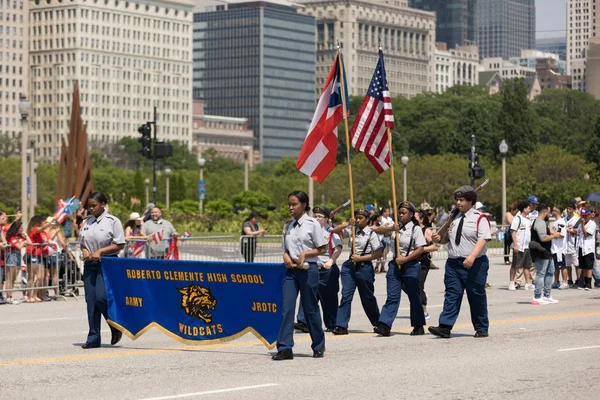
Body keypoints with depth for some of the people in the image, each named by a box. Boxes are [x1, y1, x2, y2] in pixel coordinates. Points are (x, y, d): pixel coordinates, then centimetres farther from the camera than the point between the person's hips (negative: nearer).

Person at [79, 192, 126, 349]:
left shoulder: (112, 221, -5)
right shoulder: (87, 222, 13)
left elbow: (119, 244, -8)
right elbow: (81, 242, 19)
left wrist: (100, 251, -16)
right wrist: (84, 251, -4)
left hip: (107, 264, -6)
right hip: (90, 264, 6)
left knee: (101, 297, -16)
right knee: (90, 300, 3)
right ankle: (93, 337, 8)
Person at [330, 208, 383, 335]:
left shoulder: (371, 234, -5)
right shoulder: (352, 230, 7)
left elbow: (379, 253, -10)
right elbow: (335, 230, 8)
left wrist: (361, 258, -15)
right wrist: (348, 224, -6)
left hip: (364, 266, -3)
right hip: (350, 266, 3)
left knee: (367, 297, 9)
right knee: (346, 295, -8)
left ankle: (378, 323, 28)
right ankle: (341, 326, -10)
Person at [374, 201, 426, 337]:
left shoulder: (415, 229, -5)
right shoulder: (396, 227, 10)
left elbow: (420, 249, -10)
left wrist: (405, 259, -16)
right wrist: (392, 228, -10)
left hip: (410, 265, -4)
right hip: (395, 264, 4)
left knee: (414, 296, 7)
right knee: (392, 296, -4)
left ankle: (418, 326, 19)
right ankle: (384, 325, -13)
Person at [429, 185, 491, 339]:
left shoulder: (479, 218, -5)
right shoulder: (453, 218, 15)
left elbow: (483, 239, -16)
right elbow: (447, 238, 24)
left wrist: (472, 257, -28)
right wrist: (439, 238, 0)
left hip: (474, 264, -5)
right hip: (453, 263, 5)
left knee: (477, 297, 4)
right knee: (452, 294, -3)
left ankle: (481, 329, 15)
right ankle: (445, 327, -9)